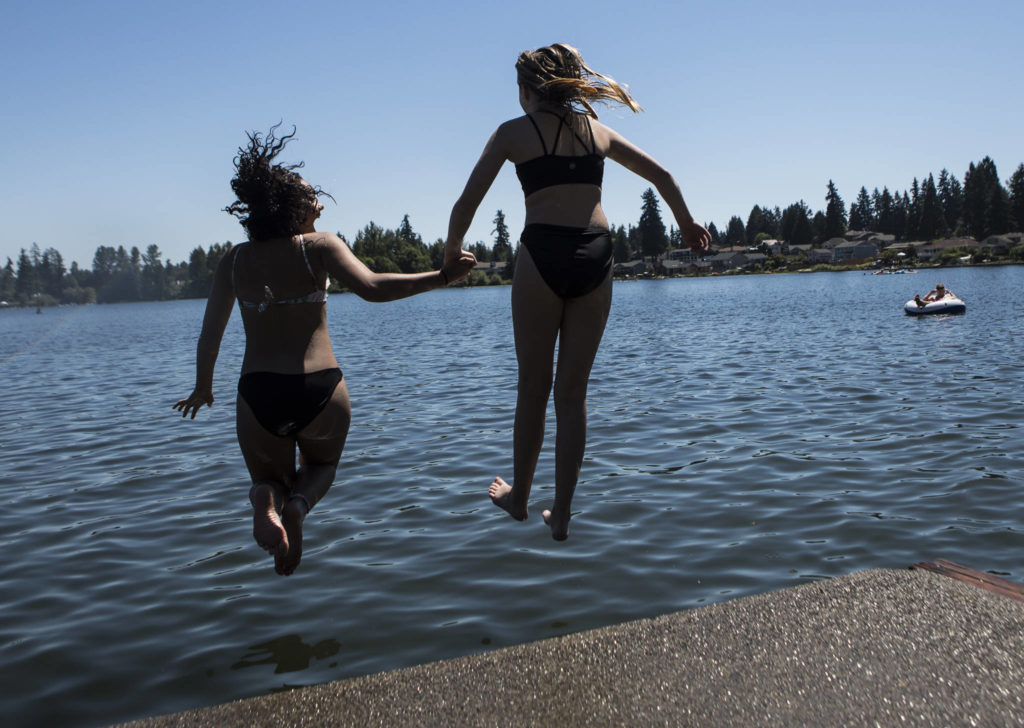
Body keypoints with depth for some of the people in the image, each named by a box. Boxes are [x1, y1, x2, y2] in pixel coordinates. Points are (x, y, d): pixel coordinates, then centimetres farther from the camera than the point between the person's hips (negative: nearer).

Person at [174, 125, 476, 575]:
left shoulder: (233, 262, 5)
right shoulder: (318, 246, -5)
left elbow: (210, 335, 8)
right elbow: (372, 288, -21)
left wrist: (202, 389, 24)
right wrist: (442, 276, -15)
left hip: (257, 393, 2)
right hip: (320, 389, -1)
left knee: (269, 477, 27)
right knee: (322, 465, 30)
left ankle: (267, 500, -11)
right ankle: (299, 503, -6)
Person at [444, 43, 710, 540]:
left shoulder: (513, 132, 8)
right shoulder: (596, 129, 19)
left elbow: (466, 206, 5)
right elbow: (661, 175, 26)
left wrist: (451, 253, 22)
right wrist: (687, 224, 40)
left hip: (543, 254, -3)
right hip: (595, 257, 3)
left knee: (533, 387, 11)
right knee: (572, 392, 9)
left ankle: (519, 497, 27)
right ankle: (561, 514, 14)